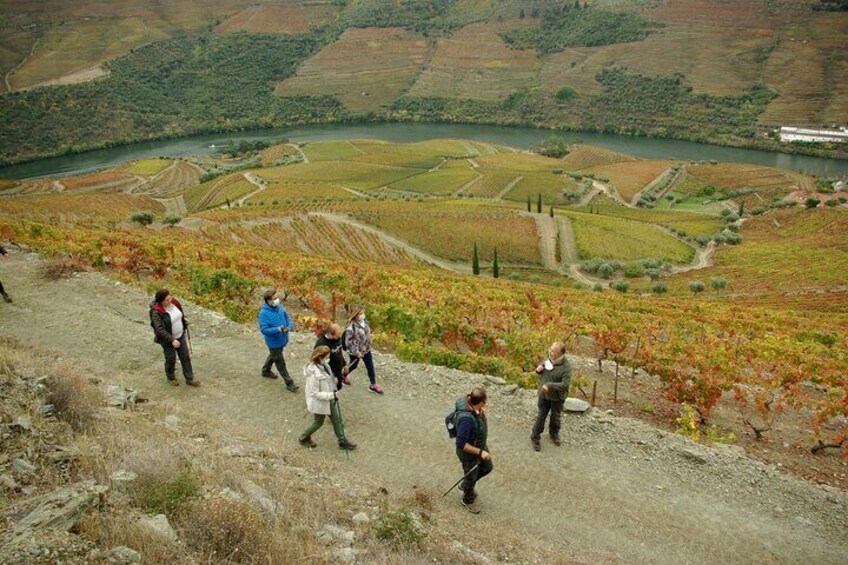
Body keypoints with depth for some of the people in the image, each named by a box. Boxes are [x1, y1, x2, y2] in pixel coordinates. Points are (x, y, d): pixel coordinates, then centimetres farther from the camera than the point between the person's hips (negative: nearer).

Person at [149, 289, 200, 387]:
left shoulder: (174, 302, -9)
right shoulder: (156, 312, -27)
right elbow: (159, 329, -29)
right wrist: (172, 340, -31)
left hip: (180, 335, 6)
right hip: (167, 339, -6)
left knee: (185, 357, 10)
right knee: (171, 359, 12)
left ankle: (189, 379, 23)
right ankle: (171, 378, 38)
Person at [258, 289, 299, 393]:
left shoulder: (279, 307, -5)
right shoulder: (263, 313, -26)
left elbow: (287, 317, 5)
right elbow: (264, 329, -26)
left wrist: (290, 326, -15)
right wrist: (277, 329, -38)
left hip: (282, 339, 7)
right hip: (274, 342, -7)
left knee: (273, 356, 30)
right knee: (281, 363, 5)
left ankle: (266, 371, 56)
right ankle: (289, 383, 16)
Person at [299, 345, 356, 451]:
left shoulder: (323, 365, -9)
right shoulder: (314, 374, -35)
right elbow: (314, 393, -30)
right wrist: (332, 395, -28)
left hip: (329, 399, 8)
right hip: (320, 402, -8)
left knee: (336, 419, 18)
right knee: (318, 422, 16)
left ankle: (342, 442, 35)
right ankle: (304, 438, 42)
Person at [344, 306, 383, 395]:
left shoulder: (365, 322, -7)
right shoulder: (352, 327, -29)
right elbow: (348, 341, -25)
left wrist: (369, 344, 13)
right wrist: (356, 352, -22)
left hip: (366, 350, 6)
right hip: (355, 351, -5)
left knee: (370, 367, 9)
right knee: (353, 366, 19)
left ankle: (373, 385, 23)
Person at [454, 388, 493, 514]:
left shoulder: (470, 404, -17)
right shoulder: (466, 419, -42)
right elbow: (461, 444, -36)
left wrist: (482, 414, -16)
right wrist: (480, 452, -30)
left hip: (480, 446, 8)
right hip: (469, 453, -8)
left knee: (487, 468, 29)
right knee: (471, 477, 19)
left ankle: (465, 485, 52)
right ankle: (468, 500, 49)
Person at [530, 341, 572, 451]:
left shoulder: (566, 367, -25)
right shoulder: (548, 360, -7)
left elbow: (565, 385, -31)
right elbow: (541, 374, 12)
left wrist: (549, 385, -34)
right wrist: (538, 370, -12)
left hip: (557, 397, -3)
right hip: (544, 395, 3)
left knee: (555, 417, 20)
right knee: (541, 416, 12)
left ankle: (554, 434, 45)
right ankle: (535, 437, 26)